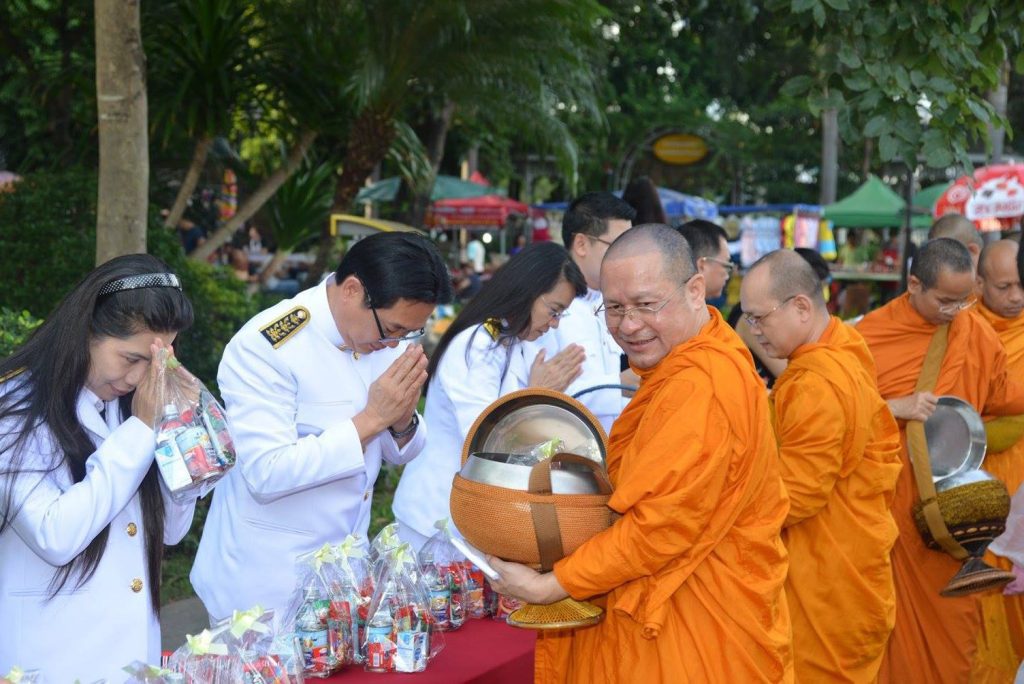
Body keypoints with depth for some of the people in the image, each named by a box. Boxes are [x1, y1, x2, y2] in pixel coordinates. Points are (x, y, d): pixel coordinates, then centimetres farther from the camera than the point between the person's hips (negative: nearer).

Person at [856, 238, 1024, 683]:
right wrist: (894, 407, -20)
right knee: (892, 614, 4)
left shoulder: (976, 335, 1)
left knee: (951, 614, 9)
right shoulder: (870, 337, -9)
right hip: (887, 499, -3)